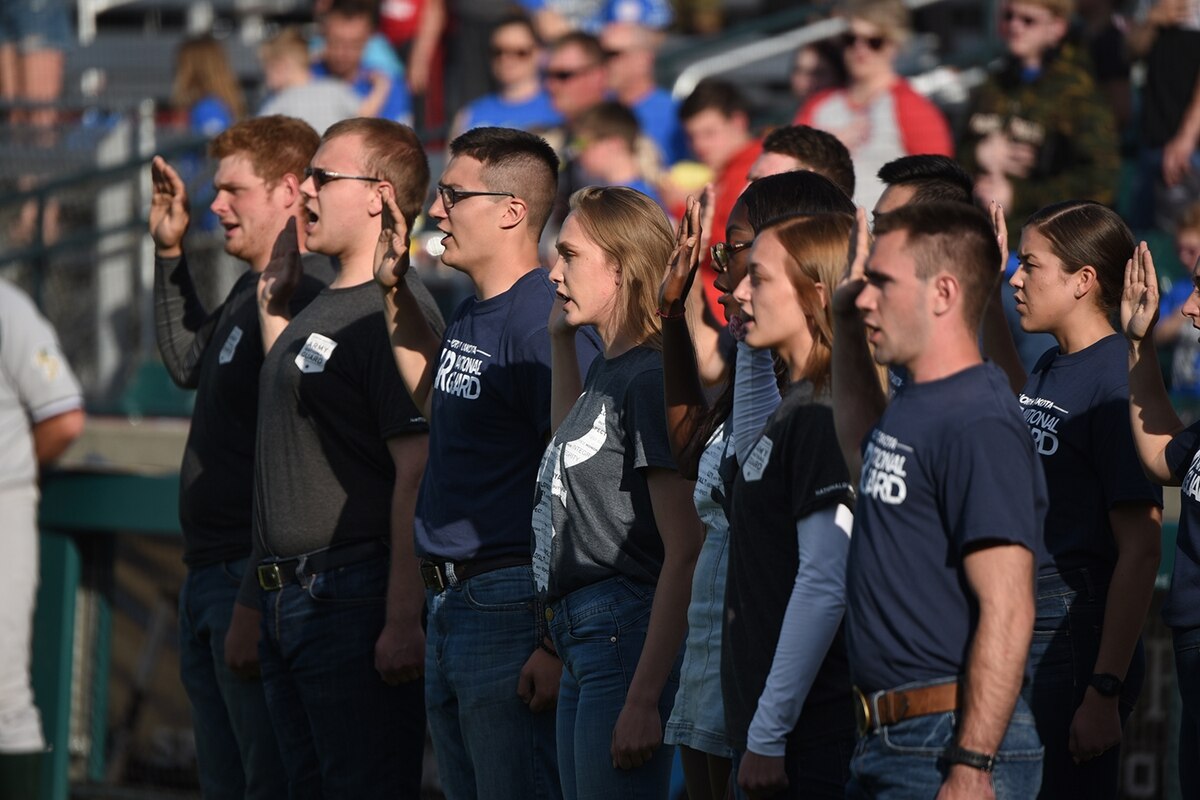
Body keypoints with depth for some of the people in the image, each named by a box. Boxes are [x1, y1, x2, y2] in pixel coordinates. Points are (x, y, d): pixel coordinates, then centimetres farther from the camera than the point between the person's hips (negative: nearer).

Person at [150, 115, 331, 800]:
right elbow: (188, 364, 34)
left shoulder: (304, 298, -18)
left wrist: (252, 607, -24)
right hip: (209, 577, 10)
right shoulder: (252, 293, 13)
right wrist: (169, 250, 22)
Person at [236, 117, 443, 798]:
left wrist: (404, 622, -25)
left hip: (356, 601, -10)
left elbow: (417, 476, -20)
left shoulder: (395, 316, -15)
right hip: (290, 605, 10)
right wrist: (273, 299, 21)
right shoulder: (319, 310, 16)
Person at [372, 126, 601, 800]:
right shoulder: (471, 318, 12)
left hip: (513, 608, -10)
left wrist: (558, 642, -23)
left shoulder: (543, 323, -17)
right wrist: (396, 291, 23)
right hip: (449, 606, 10)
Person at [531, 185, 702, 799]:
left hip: (628, 634, -10)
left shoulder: (651, 380, -14)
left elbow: (685, 552, -19)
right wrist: (561, 338, 28)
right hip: (582, 640, 10)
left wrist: (643, 701, -23)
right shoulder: (609, 370, 13)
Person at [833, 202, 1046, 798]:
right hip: (884, 746, 10)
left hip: (951, 747, -10)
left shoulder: (980, 425, -16)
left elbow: (1007, 613, -21)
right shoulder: (912, 408, 14)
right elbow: (864, 451, 40)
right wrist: (845, 323, 30)